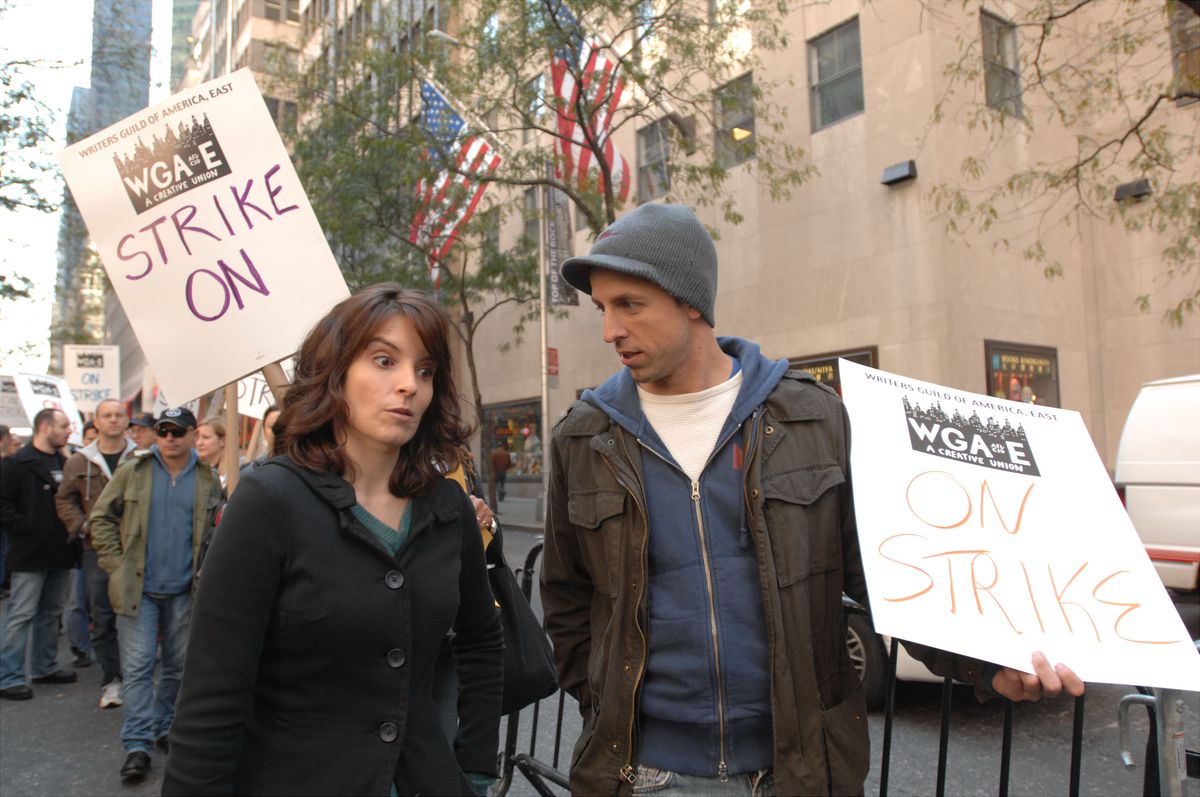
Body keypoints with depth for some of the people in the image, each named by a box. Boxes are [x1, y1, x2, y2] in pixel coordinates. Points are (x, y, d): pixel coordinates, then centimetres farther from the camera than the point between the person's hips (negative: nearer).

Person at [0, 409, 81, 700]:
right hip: (31, 554, -7)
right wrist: (27, 530, -16)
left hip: (61, 553, 7)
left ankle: (45, 666, 26)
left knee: (52, 611, 15)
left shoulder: (65, 463, 12)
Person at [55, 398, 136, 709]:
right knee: (102, 618, 5)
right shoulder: (79, 462, 6)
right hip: (97, 551, 2)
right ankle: (112, 680, 15)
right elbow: (65, 500, 11)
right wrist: (84, 526, -3)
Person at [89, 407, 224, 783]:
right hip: (138, 587, -1)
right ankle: (137, 744, 7)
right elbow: (102, 517, 3)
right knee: (137, 665, -1)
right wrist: (116, 564, -4)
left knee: (178, 665, 12)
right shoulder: (132, 472, 0)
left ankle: (164, 727, 30)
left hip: (184, 589, 2)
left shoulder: (208, 481, 2)